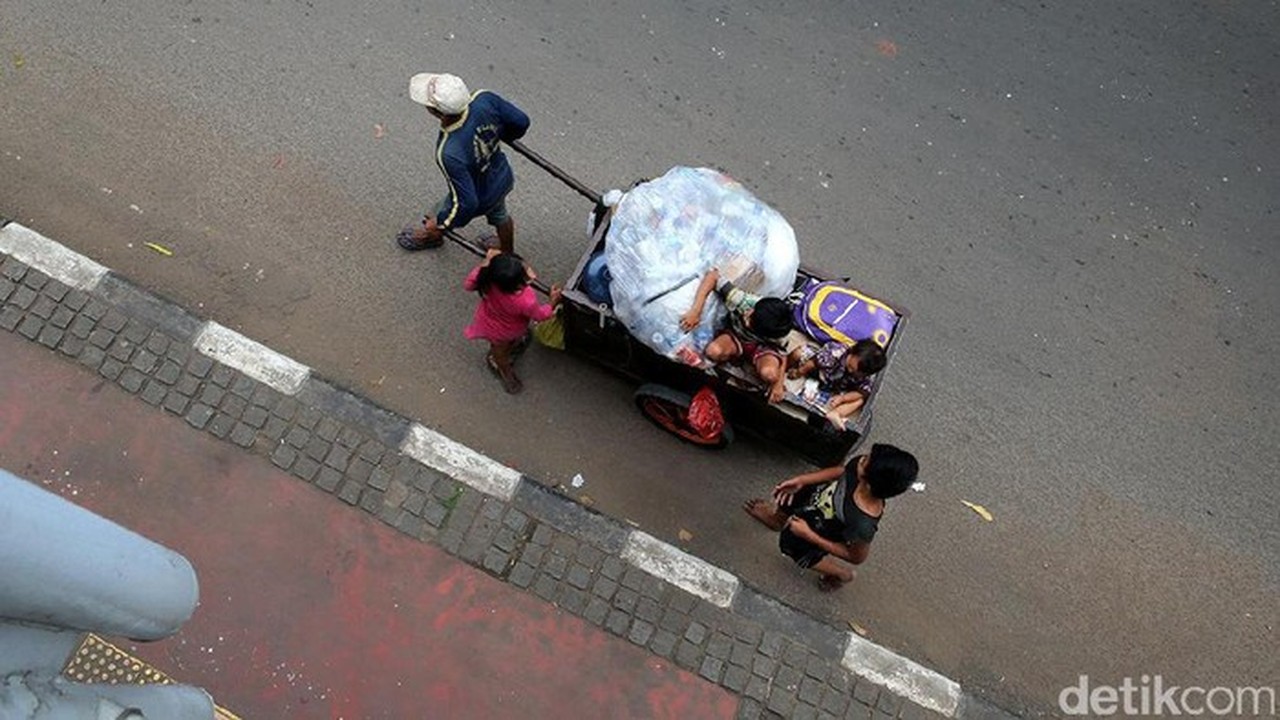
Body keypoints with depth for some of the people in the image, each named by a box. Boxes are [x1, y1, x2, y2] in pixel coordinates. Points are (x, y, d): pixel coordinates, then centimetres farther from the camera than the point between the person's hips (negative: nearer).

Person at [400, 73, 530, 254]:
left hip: (480, 201, -4)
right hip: (504, 179, 4)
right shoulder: (485, 99, -31)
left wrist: (440, 224, -14)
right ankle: (508, 253, 66)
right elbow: (521, 121, -14)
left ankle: (430, 238, 65)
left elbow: (467, 203, -32)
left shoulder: (449, 153, -44)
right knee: (499, 216, 37)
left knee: (437, 224, 29)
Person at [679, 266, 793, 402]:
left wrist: (779, 384, -18)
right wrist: (695, 311, -37)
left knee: (769, 374, -35)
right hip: (736, 334, 2)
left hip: (763, 345, -1)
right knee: (713, 351, -33)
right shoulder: (740, 300, -37)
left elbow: (782, 354, -14)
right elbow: (713, 275, -32)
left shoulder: (777, 336, -35)